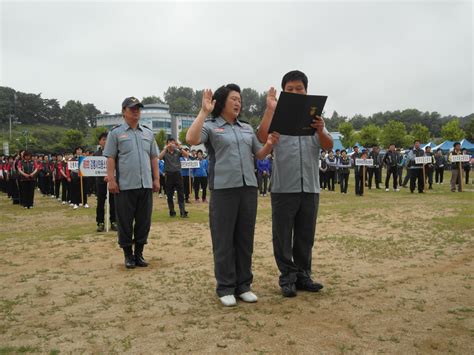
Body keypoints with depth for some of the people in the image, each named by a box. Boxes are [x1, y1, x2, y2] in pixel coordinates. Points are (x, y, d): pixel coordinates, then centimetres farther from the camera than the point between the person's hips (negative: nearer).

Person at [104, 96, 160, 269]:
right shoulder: (116, 133, 2)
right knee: (125, 222, 4)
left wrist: (156, 179, 9)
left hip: (146, 185, 4)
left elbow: (153, 158, 15)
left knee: (144, 221, 7)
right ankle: (128, 255, 17)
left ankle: (139, 253, 20)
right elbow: (110, 158, -2)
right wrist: (111, 180, -10)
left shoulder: (148, 132, 14)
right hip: (125, 185, -4)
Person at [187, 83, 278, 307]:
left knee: (245, 238, 10)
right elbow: (191, 139, -19)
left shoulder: (247, 128, 17)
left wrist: (270, 144, 1)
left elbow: (259, 155, 21)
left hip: (248, 188, 5)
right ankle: (225, 288, 13)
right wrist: (203, 111, -18)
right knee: (224, 240, 2)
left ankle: (244, 285, 21)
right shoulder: (210, 126, 1)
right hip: (223, 189, -5)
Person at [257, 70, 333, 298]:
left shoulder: (315, 117, 11)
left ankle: (303, 275, 23)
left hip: (310, 187, 3)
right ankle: (287, 277, 15)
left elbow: (328, 147, 1)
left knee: (306, 236, 11)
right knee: (283, 235, 4)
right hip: (283, 187, -3)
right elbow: (262, 137, -15)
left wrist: (321, 130, -20)